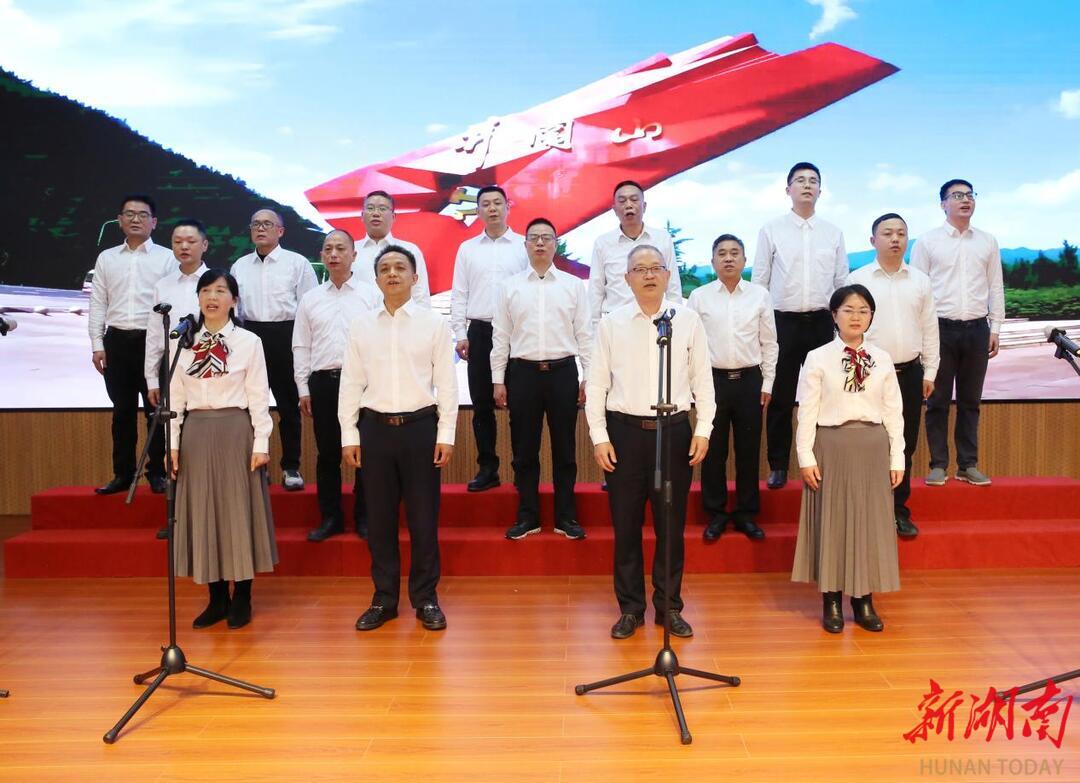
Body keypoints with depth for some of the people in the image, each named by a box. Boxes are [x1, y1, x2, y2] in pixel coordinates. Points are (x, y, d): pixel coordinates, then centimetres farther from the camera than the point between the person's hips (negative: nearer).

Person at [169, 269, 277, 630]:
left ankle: (242, 599, 15)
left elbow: (259, 397, -3)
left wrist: (261, 443, -7)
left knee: (239, 510, 3)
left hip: (236, 431, -3)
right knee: (203, 511, 6)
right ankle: (217, 598, 19)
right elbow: (175, 396, 7)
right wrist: (173, 442, 3)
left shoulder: (248, 342, -1)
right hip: (196, 433, 3)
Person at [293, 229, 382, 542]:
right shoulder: (310, 299, 12)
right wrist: (303, 389, 6)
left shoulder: (372, 294, 4)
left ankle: (364, 517, 14)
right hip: (322, 381, 3)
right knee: (327, 453, 8)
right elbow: (301, 346, 12)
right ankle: (330, 518, 18)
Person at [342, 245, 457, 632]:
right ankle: (384, 599, 22)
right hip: (375, 427, 2)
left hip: (420, 426, -2)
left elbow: (446, 382, 0)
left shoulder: (433, 322, 0)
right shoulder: (361, 325, 6)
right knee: (379, 518, 9)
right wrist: (349, 436, 3)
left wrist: (446, 435, -4)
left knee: (423, 518, 5)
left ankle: (426, 598, 19)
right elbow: (351, 383, 7)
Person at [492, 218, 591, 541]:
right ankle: (527, 517, 18)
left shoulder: (573, 285, 5)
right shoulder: (509, 286, 5)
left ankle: (566, 516, 18)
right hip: (523, 372, 0)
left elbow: (584, 334, 4)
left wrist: (590, 377, 0)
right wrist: (498, 380, 1)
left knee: (564, 449, 7)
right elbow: (501, 336, 5)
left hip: (563, 371, 0)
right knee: (524, 450, 6)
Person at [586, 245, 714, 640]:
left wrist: (703, 430, 1)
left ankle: (669, 607, 24)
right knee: (626, 525, 7)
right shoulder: (611, 323, 1)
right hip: (625, 430, 0)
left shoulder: (688, 320, 3)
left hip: (674, 429, 0)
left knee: (671, 525, 9)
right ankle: (630, 608, 22)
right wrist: (599, 437, -2)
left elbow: (702, 378, 6)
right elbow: (596, 382, 3)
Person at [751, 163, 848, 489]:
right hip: (783, 322, -2)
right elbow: (759, 280, 3)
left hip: (821, 322, 2)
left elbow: (842, 282, 11)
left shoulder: (833, 233, 10)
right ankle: (778, 466, 13)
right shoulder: (771, 230, 3)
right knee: (781, 398, 2)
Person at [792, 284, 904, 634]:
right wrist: (806, 457, -8)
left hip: (873, 447, 3)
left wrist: (897, 458, 5)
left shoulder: (882, 360, 7)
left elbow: (893, 411, 7)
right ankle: (831, 602, 16)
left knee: (871, 521, 7)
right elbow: (807, 412, -4)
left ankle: (864, 601, 20)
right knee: (831, 520, 4)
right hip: (832, 445, -3)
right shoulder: (818, 359, -2)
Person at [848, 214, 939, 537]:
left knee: (905, 444, 9)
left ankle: (898, 510, 21)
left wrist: (930, 372, 8)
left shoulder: (920, 281, 9)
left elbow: (929, 329, 11)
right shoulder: (857, 280, -1)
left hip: (910, 373, 3)